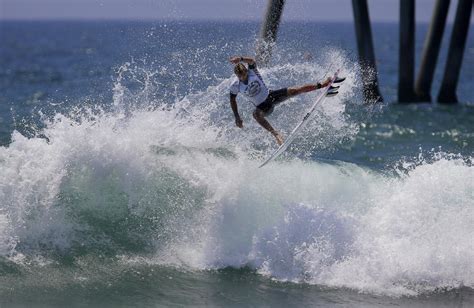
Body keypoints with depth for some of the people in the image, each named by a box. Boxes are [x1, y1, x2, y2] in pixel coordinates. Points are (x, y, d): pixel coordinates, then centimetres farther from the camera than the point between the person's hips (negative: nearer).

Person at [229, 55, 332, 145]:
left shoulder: (252, 72, -17)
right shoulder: (235, 87, -12)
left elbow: (252, 61, -39)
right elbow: (232, 100, 3)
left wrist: (240, 59, -59)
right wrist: (237, 117, -3)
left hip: (271, 96, 0)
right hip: (262, 107, 0)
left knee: (294, 91, -14)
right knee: (256, 114, -36)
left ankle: (321, 85, -8)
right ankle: (276, 134, -43)